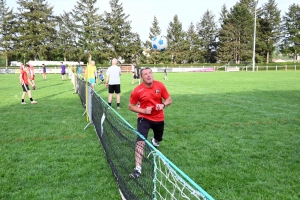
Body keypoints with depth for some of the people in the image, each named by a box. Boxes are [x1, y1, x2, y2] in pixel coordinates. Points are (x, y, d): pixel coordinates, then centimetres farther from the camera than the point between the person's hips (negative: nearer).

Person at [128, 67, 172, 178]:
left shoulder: (160, 85, -10)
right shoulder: (137, 90, -16)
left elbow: (169, 99, 0)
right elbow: (130, 106, -6)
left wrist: (163, 105, -22)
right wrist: (143, 110, -21)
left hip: (159, 118, 3)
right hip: (144, 118, -3)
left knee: (159, 139, 25)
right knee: (140, 142, -20)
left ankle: (154, 141, 66)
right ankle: (138, 169, -14)